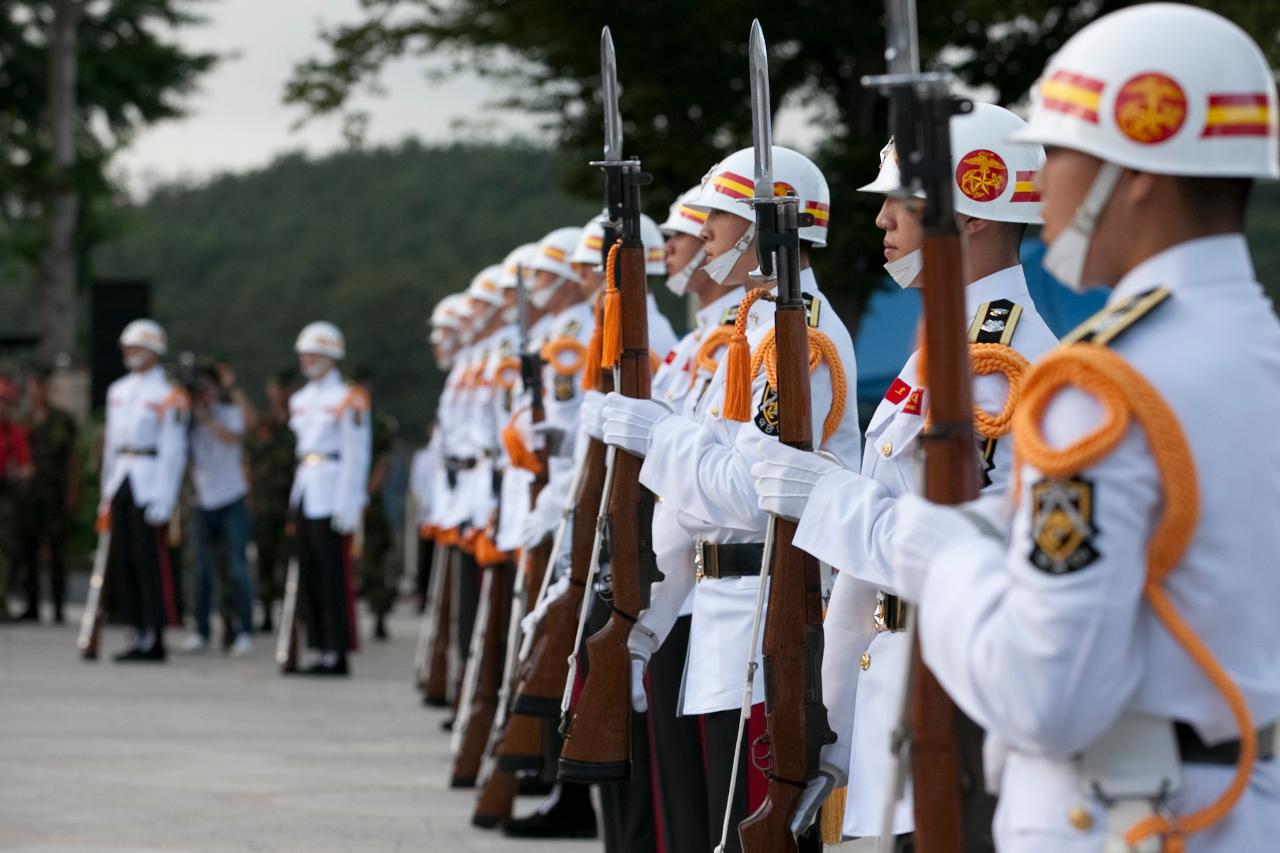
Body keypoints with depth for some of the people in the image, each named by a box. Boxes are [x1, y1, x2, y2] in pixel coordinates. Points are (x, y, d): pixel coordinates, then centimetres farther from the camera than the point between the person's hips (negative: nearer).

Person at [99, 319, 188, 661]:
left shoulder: (168, 396, -7)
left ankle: (154, 638, -4)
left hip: (150, 486, -7)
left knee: (151, 559, -7)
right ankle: (138, 632, 13)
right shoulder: (118, 391, 15)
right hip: (121, 481, 7)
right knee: (123, 559, 7)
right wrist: (107, 495, 17)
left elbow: (174, 451, -10)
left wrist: (163, 501, -16)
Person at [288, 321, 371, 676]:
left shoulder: (348, 400, -7)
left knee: (335, 577, -6)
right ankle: (322, 649, 13)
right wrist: (295, 498, 16)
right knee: (309, 577, 8)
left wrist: (348, 507, -15)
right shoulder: (301, 400, 16)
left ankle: (338, 653, -4)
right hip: (304, 497, 8)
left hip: (332, 499, -8)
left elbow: (356, 456, -10)